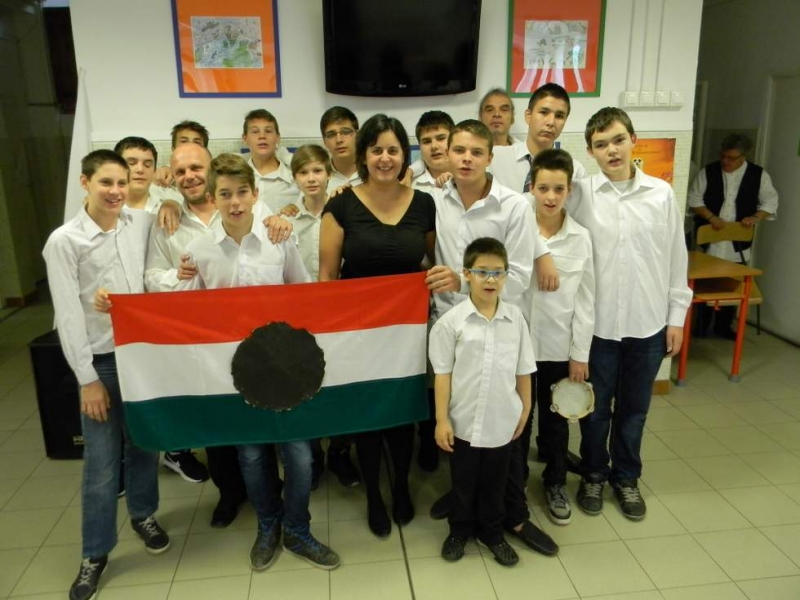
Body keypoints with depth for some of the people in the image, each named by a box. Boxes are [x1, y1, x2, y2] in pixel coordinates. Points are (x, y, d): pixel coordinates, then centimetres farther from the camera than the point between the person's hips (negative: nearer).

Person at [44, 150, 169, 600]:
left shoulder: (143, 223, 1)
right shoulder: (64, 241, -8)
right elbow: (68, 316, -9)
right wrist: (88, 379, -10)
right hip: (101, 360, -3)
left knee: (144, 443, 17)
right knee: (102, 462, 4)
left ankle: (144, 514, 41)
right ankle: (96, 553, 22)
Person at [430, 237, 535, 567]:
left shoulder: (515, 318, -4)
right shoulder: (451, 321, -12)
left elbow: (523, 370, 4)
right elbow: (443, 374, -8)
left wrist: (525, 409, 9)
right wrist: (441, 420, -8)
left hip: (503, 422, 2)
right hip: (464, 422, -2)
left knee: (495, 484, 20)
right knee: (463, 483, 18)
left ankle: (492, 532, 41)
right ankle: (460, 529, 40)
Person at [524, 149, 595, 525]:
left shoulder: (580, 238, -4)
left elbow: (585, 300, -1)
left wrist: (580, 354, -2)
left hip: (559, 346, 1)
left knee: (555, 420, 17)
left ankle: (556, 484, 38)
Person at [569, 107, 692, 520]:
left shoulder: (662, 194, -1)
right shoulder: (579, 194, -6)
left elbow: (676, 260, 3)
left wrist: (676, 317, 4)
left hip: (648, 323, 2)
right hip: (597, 323, -1)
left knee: (634, 409, 17)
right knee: (596, 408, 14)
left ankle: (626, 478, 38)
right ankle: (593, 475, 36)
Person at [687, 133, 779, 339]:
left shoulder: (759, 175, 2)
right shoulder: (708, 171, 0)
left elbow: (770, 202, 7)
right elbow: (694, 198, 1)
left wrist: (755, 217, -11)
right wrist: (711, 217, -12)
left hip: (738, 242, 1)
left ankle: (723, 326, 20)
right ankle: (700, 326, 15)